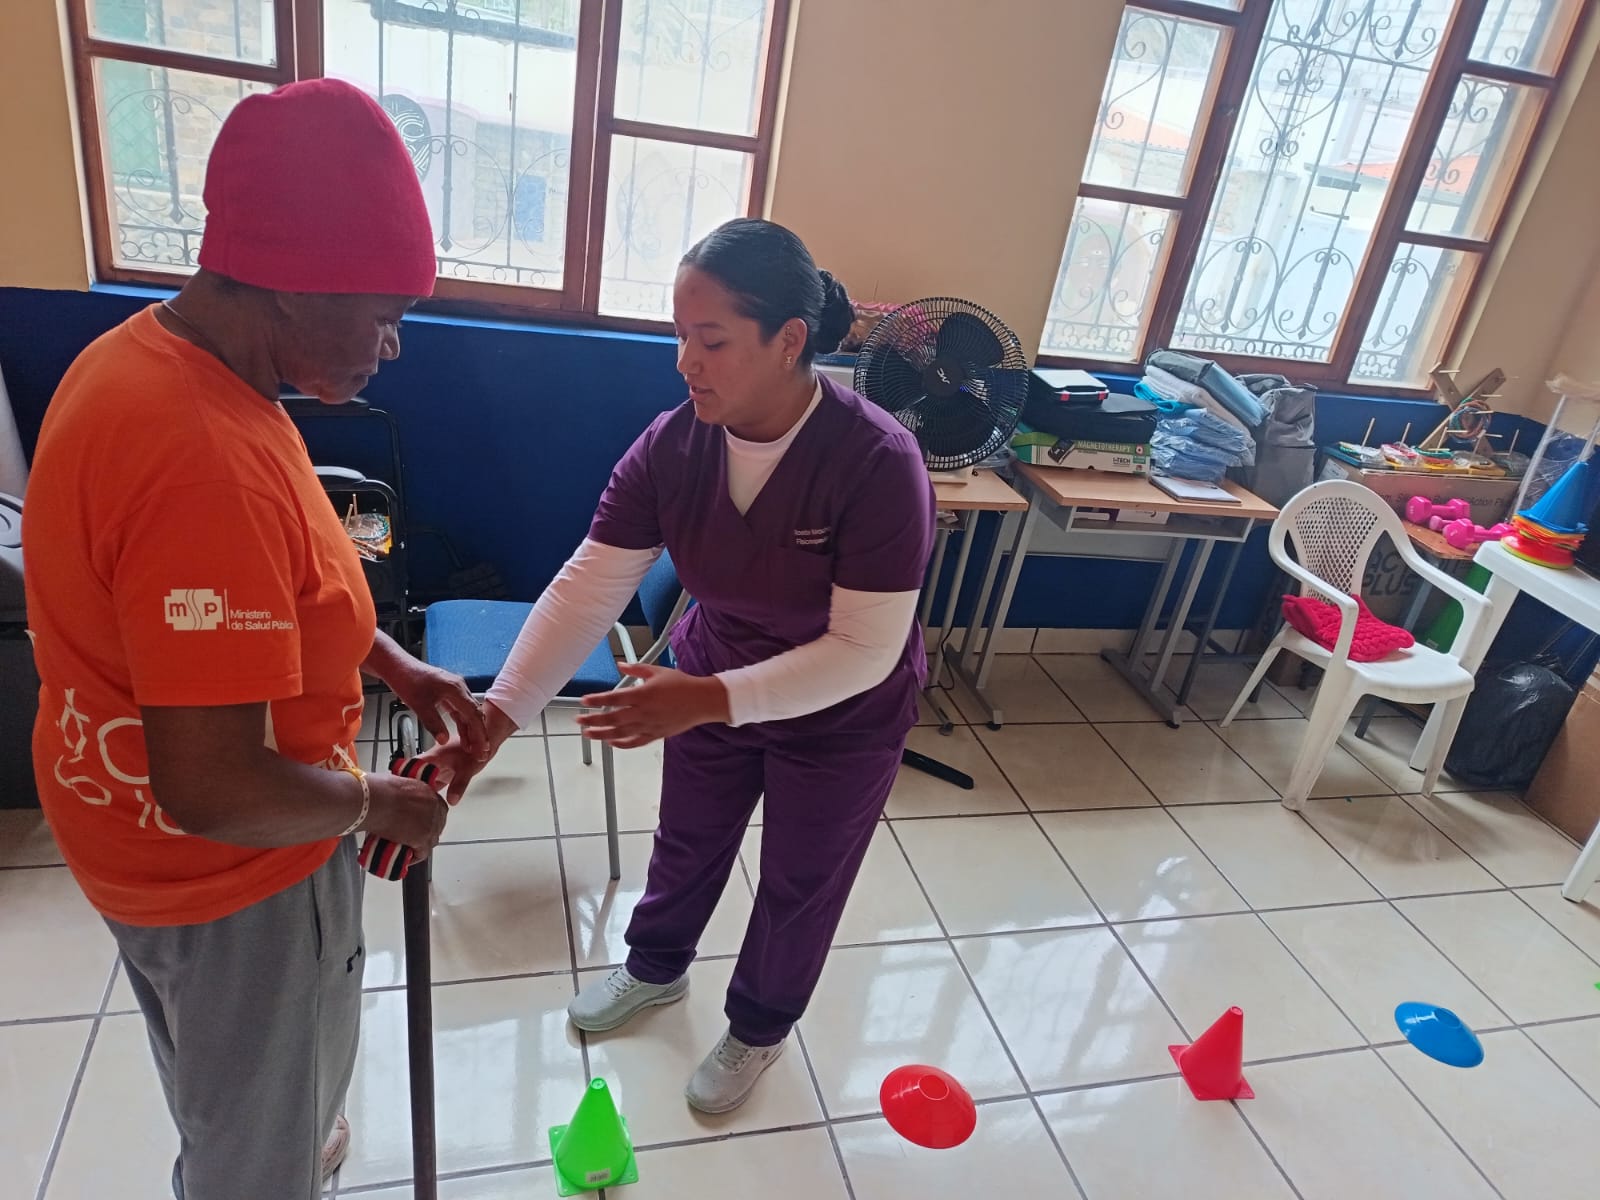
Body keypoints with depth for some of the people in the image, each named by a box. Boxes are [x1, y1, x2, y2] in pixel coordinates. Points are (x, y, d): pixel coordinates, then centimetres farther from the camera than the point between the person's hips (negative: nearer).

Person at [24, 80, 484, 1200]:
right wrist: (378, 802, -17)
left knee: (222, 1076, 35)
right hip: (229, 865, -9)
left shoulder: (148, 352, -3)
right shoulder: (208, 459, -36)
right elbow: (215, 790, -34)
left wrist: (395, 663, 1)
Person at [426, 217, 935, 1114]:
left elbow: (863, 651, -32)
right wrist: (498, 716, -32)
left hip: (842, 718, -4)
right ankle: (657, 969, 57)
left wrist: (707, 701, -39)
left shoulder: (879, 462, -34)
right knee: (686, 844, 26)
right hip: (713, 686, 4)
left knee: (800, 884, 18)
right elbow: (586, 588, -22)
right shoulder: (671, 446, -21)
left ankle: (760, 1028, 48)